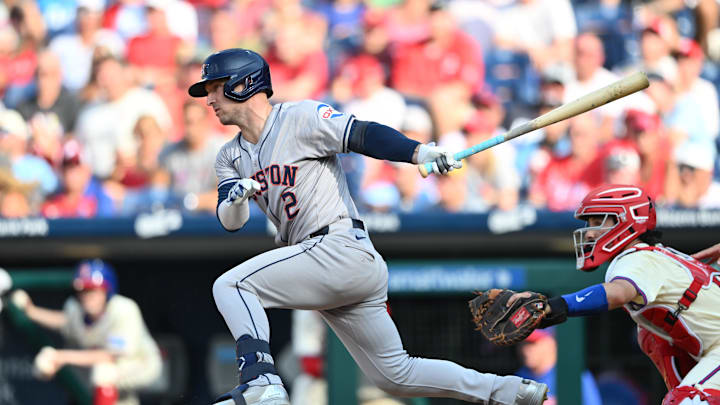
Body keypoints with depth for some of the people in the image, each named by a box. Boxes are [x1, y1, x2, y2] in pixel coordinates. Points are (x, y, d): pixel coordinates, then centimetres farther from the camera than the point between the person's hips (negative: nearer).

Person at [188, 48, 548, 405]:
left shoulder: (301, 117, -4)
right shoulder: (231, 157, 18)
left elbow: (363, 135, -15)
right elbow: (230, 221, 6)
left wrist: (420, 152, -31)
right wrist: (235, 199, -18)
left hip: (342, 248, -9)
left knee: (230, 285, -18)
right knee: (395, 375, 11)